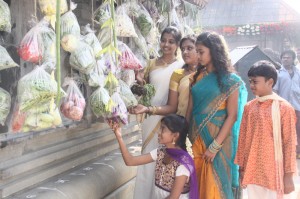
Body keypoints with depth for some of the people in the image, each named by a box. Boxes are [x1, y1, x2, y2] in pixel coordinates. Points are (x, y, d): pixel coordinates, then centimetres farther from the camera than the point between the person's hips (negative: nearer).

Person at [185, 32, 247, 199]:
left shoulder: (230, 80, -6)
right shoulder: (198, 77, 8)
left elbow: (232, 116, -11)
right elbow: (190, 109, 7)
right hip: (196, 138, 5)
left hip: (218, 139, -5)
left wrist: (215, 146, -16)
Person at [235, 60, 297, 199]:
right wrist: (241, 167, 10)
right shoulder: (249, 107, 4)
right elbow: (243, 139, 9)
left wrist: (288, 175, -6)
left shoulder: (284, 108, -8)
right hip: (252, 170, 4)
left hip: (273, 172, -4)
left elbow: (289, 143, -7)